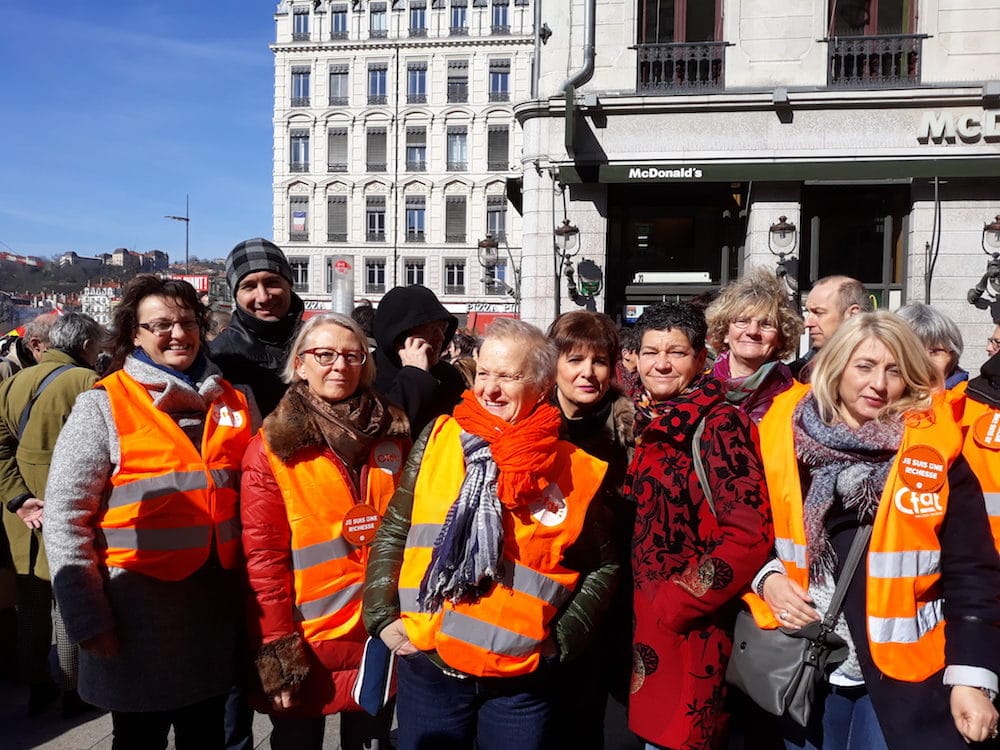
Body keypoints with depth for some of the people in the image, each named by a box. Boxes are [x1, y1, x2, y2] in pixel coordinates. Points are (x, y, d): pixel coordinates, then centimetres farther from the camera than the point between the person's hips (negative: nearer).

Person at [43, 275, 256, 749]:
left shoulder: (232, 400, 4)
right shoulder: (102, 406, -9)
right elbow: (64, 517, -10)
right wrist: (88, 619, -12)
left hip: (217, 608, 4)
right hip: (139, 614, -4)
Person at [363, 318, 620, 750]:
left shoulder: (575, 471, -5)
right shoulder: (439, 439, -2)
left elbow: (604, 567, 7)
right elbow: (393, 532, 5)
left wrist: (561, 640, 0)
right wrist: (382, 615, -2)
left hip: (521, 682, -1)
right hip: (428, 669, 2)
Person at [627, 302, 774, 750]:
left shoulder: (718, 424, -13)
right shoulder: (647, 424, 7)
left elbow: (750, 533, -20)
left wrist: (671, 605, -17)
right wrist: (638, 608, 5)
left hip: (689, 633, -6)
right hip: (645, 628, 7)